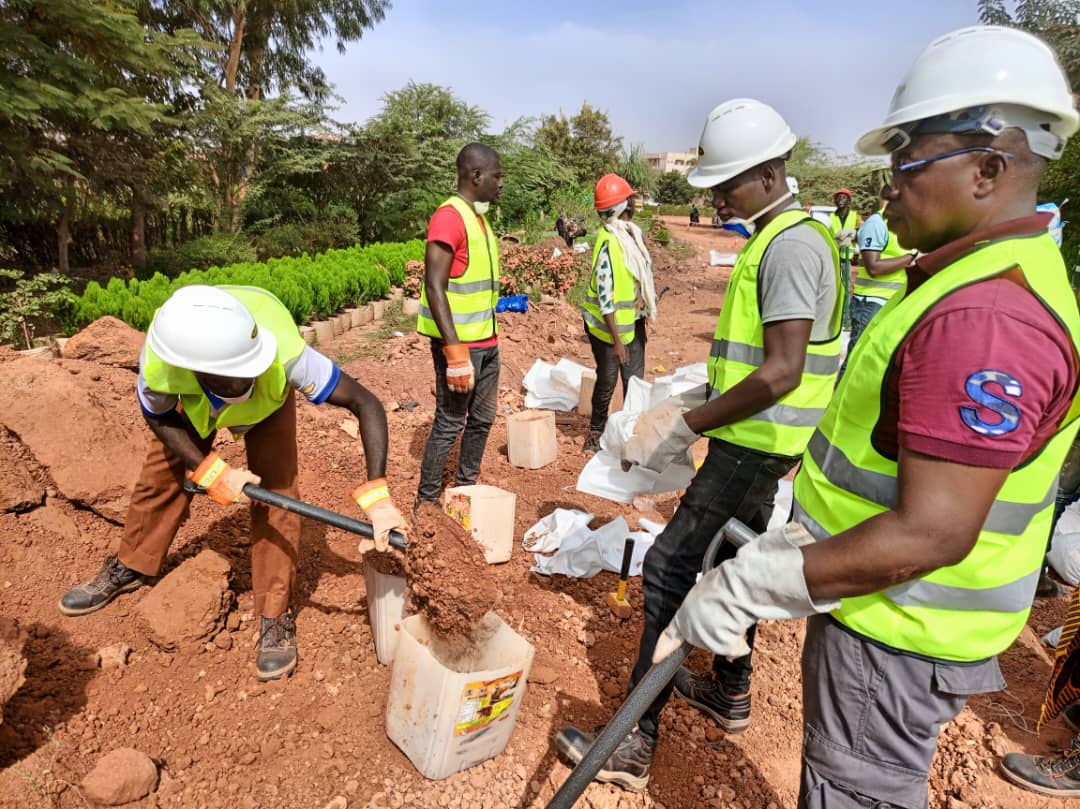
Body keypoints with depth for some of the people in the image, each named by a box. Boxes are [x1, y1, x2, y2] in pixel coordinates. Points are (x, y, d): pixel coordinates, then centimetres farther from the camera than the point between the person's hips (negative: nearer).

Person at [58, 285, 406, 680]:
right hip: (189, 400, 2)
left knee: (276, 491, -13)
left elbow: (367, 404, -42)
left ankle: (275, 617, 0)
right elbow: (159, 417, -15)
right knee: (160, 477, 10)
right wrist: (210, 472, -26)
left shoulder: (285, 353, -47)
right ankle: (128, 569, 39)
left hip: (269, 400, -1)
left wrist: (377, 495, -50)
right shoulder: (157, 365, -40)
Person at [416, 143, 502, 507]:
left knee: (482, 419, 16)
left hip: (487, 342, 9)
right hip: (460, 343, -9)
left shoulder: (479, 217, 14)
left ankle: (465, 489, 32)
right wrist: (455, 352, -26)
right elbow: (434, 287, -22)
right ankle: (426, 501, 15)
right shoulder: (449, 217, -16)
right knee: (449, 424, 0)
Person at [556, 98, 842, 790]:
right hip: (754, 441, 10)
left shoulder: (791, 244, -18)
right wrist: (693, 403, 13)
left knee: (670, 568, -8)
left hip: (754, 445, -10)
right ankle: (731, 691, 39)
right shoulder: (776, 239, 14)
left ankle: (637, 744, 3)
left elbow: (781, 372, -26)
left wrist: (684, 425, -21)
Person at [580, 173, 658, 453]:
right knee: (607, 382, 7)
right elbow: (604, 294, -24)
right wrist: (617, 339, -24)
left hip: (632, 321, 8)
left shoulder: (630, 232, 4)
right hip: (609, 324, -8)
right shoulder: (608, 242, -23)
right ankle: (596, 435, 26)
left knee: (634, 380, 13)